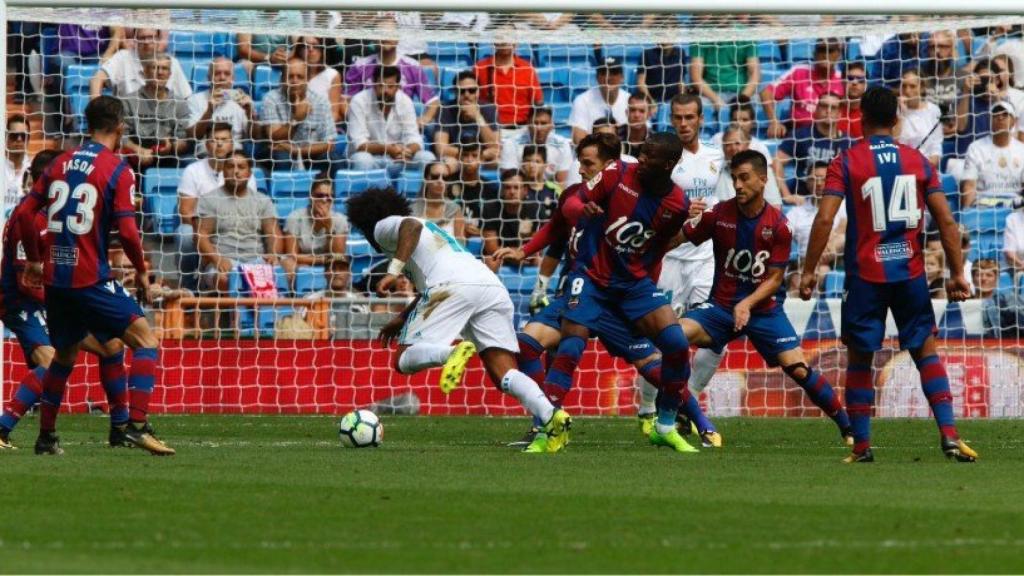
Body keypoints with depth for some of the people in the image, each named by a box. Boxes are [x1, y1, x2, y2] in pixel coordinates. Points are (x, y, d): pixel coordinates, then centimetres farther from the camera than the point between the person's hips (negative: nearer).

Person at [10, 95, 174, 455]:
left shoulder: (60, 164, 11)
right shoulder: (117, 170, -7)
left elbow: (23, 214, 11)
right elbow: (126, 231, -14)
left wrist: (34, 259, 24)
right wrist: (142, 271, 1)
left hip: (54, 276, 7)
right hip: (90, 277, -7)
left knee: (64, 355, 23)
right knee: (146, 343, -4)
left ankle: (46, 436, 25)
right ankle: (137, 425, -18)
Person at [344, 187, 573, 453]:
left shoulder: (385, 226, 18)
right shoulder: (431, 230, 41)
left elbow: (412, 226, -5)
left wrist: (393, 271, -9)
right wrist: (402, 318, 53)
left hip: (453, 287, -7)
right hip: (494, 288, 7)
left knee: (404, 361, -6)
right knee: (503, 374, -2)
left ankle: (454, 352, -38)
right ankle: (551, 415, -29)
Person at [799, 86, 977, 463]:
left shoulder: (846, 163, -3)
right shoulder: (918, 161, 5)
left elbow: (825, 219, -12)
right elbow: (946, 222, 1)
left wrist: (809, 271, -5)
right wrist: (957, 275, 6)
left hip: (865, 275, -2)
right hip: (910, 272, 2)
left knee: (859, 359, 9)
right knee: (927, 352, 10)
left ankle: (861, 446, 6)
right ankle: (949, 435, -4)